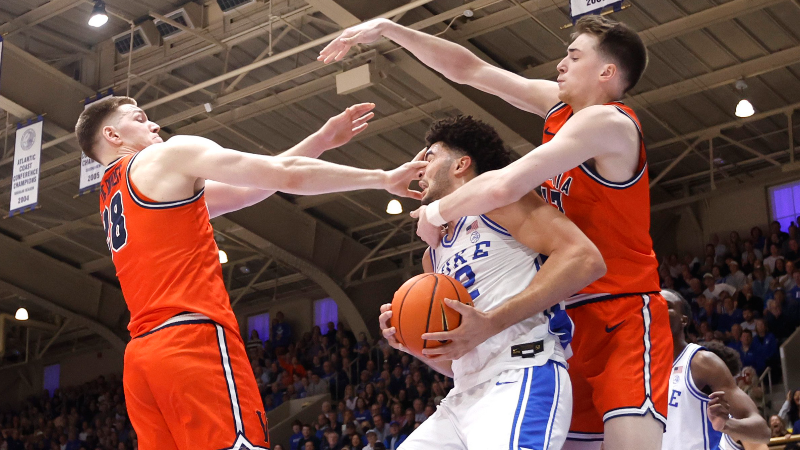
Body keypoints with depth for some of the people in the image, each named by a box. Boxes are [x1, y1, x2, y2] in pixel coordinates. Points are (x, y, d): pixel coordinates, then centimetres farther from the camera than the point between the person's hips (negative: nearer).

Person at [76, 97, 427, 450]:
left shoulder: (111, 198, 30)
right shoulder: (171, 154, 5)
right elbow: (284, 174, 0)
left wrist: (320, 140, 24)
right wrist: (383, 178, 7)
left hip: (141, 356, 9)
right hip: (194, 340, -9)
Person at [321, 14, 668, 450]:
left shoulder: (605, 122, -16)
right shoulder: (560, 104, 11)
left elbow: (504, 187, -26)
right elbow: (470, 69, 16)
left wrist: (436, 213, -9)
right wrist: (388, 29, 14)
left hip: (623, 315, -9)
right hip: (572, 316, 9)